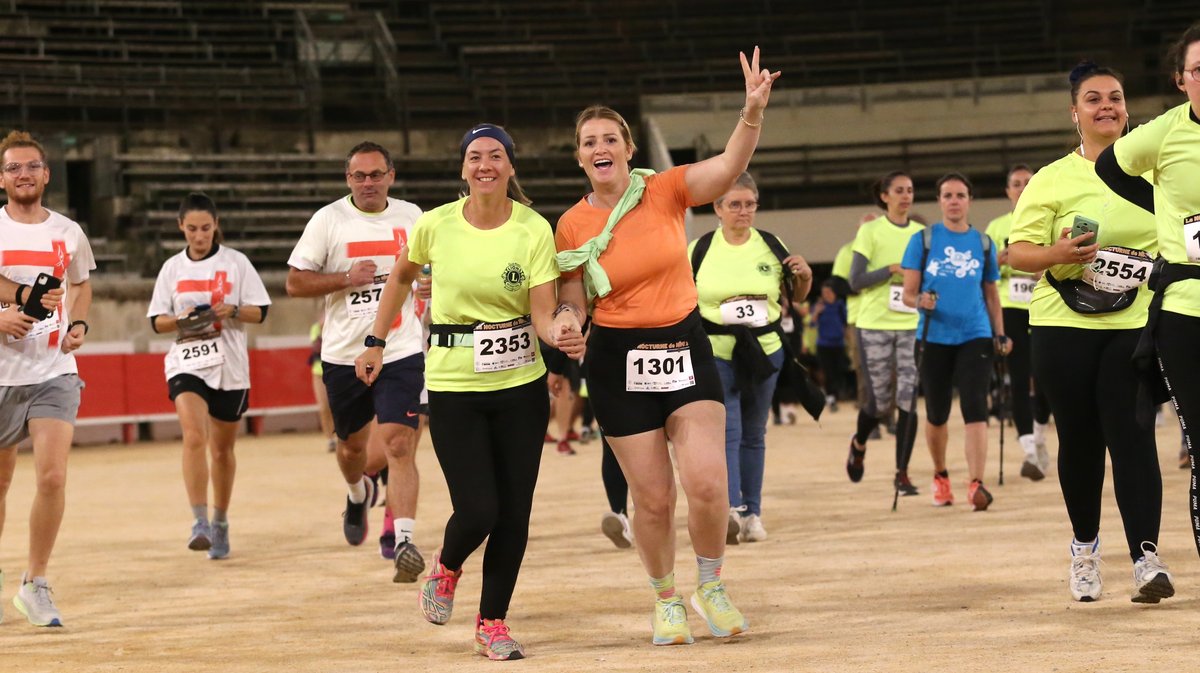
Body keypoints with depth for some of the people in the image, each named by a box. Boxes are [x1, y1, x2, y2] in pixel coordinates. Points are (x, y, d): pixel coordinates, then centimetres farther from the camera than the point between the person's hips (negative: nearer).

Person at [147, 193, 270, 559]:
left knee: (222, 448, 11)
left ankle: (220, 523, 29)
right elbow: (157, 321, 9)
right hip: (186, 361, 0)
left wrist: (232, 311, -18)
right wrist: (179, 320, -12)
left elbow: (260, 311, 2)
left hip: (229, 364, 0)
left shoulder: (236, 262, 2)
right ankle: (199, 523, -25)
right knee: (194, 437, -22)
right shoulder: (172, 268, 7)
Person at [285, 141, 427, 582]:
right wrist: (347, 278, -16)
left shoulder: (411, 216, 4)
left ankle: (404, 542, -20)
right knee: (352, 444, 17)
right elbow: (294, 283, -4)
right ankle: (358, 494, 51)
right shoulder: (328, 220, -4)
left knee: (399, 445, -15)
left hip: (400, 351, 0)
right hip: (344, 354, 0)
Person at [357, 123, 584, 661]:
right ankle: (446, 568, 27)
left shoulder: (534, 229, -7)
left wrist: (561, 332, -31)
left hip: (520, 383, 1)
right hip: (453, 384, -1)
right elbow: (402, 277, 14)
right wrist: (375, 342, 13)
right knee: (477, 512, -9)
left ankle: (492, 622, 20)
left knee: (514, 512, 2)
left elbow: (542, 314, -9)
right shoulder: (436, 225, -6)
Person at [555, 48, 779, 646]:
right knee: (653, 498, 2)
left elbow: (730, 164, -21)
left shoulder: (665, 191, -4)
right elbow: (573, 305, 4)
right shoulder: (572, 225, -3)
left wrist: (753, 111, -39)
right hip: (619, 361, 0)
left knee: (707, 484, -13)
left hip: (686, 348, 0)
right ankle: (665, 599, 27)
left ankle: (710, 586, 14)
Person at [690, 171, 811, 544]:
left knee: (754, 435, 9)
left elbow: (796, 297, 14)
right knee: (727, 431, -16)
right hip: (715, 351, -3)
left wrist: (805, 275, -5)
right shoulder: (700, 249, 0)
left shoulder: (771, 247, 5)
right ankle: (731, 509, -26)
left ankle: (752, 513, 14)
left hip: (765, 351, 3)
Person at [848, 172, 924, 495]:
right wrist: (893, 270, -16)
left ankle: (902, 474, -1)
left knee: (908, 399, -8)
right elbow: (855, 281, -7)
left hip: (912, 325, 2)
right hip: (875, 325, -2)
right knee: (880, 402, 2)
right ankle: (858, 444, 34)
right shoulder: (870, 231, -1)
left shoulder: (923, 234, 9)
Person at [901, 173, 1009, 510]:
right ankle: (940, 476, 32)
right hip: (934, 338, 0)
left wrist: (1000, 334, 12)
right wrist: (921, 301, -22)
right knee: (937, 414, 9)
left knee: (975, 409, -14)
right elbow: (908, 293, 0)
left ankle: (976, 484, -21)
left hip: (975, 336, 0)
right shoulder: (923, 240, 2)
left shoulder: (983, 243, 8)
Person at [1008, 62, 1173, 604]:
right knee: (1079, 438, 7)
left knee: (1132, 436, -11)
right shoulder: (1052, 180, 3)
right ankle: (1084, 547, 24)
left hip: (1135, 325, 0)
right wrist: (1056, 254, -21)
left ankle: (1146, 555, -15)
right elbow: (1017, 252, -1)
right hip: (1065, 328, 0)